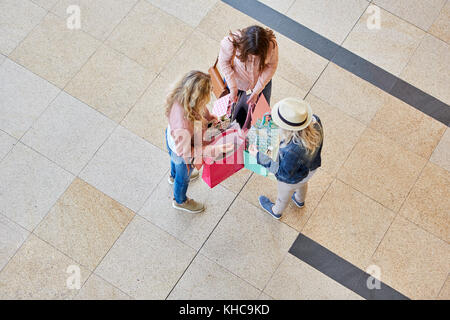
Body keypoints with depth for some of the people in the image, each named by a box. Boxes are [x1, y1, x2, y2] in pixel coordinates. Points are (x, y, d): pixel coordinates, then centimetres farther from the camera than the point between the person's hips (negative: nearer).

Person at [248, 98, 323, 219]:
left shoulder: (292, 150, -49)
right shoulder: (315, 121, -32)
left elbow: (284, 173, -29)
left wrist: (259, 156, -28)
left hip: (293, 179, -5)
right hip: (312, 167, 5)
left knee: (284, 195, 31)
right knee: (302, 184, 40)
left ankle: (276, 211, 66)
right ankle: (300, 200, 75)